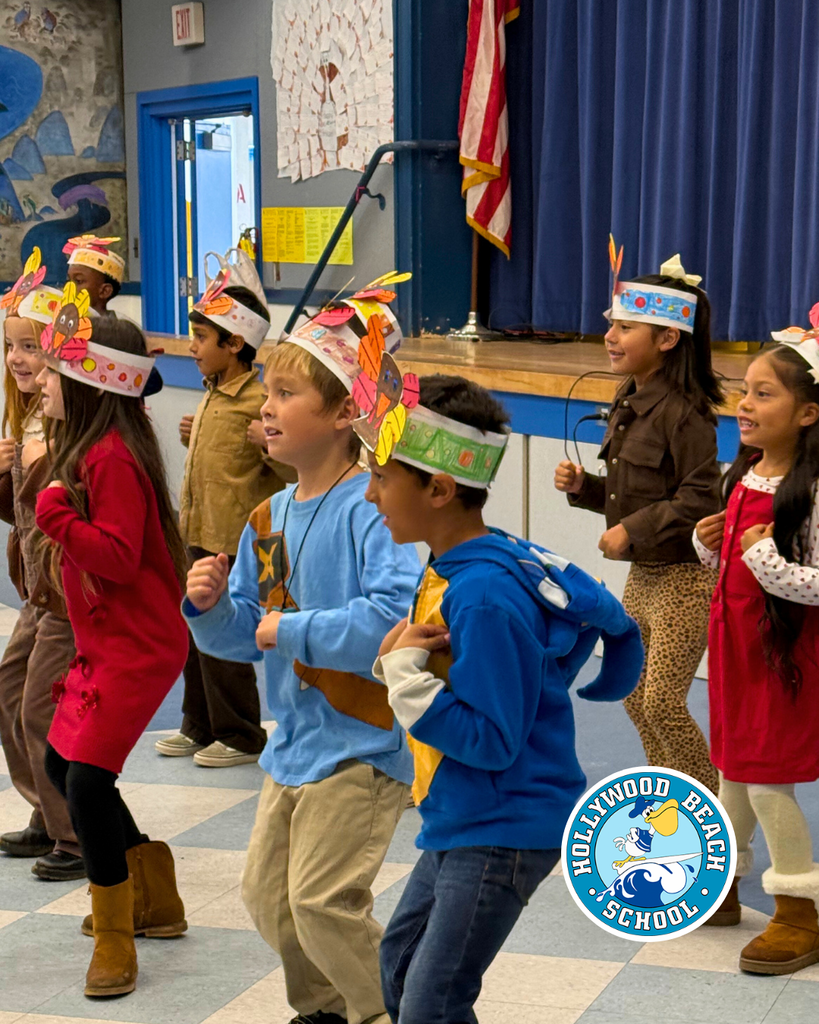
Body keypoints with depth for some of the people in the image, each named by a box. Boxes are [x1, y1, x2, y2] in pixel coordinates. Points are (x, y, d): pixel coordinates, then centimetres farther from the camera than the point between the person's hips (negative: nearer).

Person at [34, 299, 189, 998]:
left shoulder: (110, 458, -19)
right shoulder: (87, 448, 13)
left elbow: (119, 558, -26)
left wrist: (58, 519, -30)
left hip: (137, 647, -11)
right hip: (105, 644, 11)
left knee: (88, 779, -14)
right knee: (63, 764, 17)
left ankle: (114, 945, -1)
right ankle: (155, 902, 31)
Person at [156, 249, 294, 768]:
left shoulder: (258, 401, -16)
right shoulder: (213, 396, 12)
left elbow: (292, 471, -16)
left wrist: (269, 445, -31)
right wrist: (192, 437, 15)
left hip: (234, 543, -9)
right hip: (199, 534, 9)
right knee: (193, 632, 16)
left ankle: (241, 737, 13)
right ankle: (200, 726, 29)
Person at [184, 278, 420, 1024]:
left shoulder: (372, 506, -18)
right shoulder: (271, 517, 7)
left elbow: (399, 614, -32)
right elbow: (246, 637, 14)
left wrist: (294, 632, -24)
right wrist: (213, 606, -8)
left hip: (361, 743, -8)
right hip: (294, 740, 8)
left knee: (323, 902, -7)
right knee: (268, 895, 15)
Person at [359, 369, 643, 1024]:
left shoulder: (483, 597, -26)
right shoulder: (449, 569, 3)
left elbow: (493, 742, -25)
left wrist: (406, 677, -24)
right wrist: (398, 659, -5)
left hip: (504, 833, -10)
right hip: (461, 822, 10)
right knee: (400, 964, 23)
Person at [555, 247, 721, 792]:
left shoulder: (684, 412, -20)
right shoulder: (630, 403, 8)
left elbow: (700, 499, -24)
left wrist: (633, 530, -21)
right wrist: (583, 485, 0)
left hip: (684, 578, -9)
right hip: (642, 574, 9)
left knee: (662, 702, -7)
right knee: (632, 690, 18)